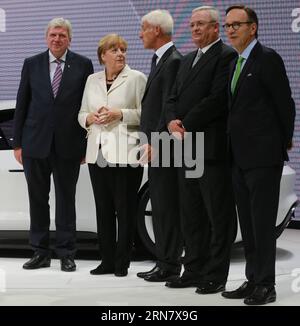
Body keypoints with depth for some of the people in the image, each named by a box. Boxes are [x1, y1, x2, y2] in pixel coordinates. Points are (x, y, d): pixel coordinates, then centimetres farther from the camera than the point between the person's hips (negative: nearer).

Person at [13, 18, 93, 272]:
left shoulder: (83, 65, 1)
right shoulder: (32, 64, 6)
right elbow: (21, 105, 7)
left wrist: (88, 143, -2)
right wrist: (18, 143, 3)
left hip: (68, 145, -2)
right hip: (35, 143, 2)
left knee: (66, 200, 5)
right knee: (37, 199, 7)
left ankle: (66, 254, 12)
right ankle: (40, 253, 16)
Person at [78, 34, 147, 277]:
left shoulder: (137, 78, 0)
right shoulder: (92, 81, 16)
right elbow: (82, 115, 19)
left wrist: (120, 115, -17)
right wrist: (91, 118, -3)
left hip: (125, 154, -5)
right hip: (98, 153, 5)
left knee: (125, 209, -4)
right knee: (103, 209, 7)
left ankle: (122, 263, 3)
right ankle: (107, 261, 14)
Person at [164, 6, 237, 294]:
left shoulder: (226, 56, -6)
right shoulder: (188, 60, 21)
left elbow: (217, 99, -16)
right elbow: (173, 98, 18)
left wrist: (187, 126, -12)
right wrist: (172, 121, -3)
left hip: (212, 148, -9)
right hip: (186, 149, 9)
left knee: (218, 215, -2)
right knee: (191, 215, 12)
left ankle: (215, 276, 1)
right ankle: (194, 271, 19)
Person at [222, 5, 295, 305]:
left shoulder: (267, 59, -9)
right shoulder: (234, 64, 16)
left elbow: (285, 104, -8)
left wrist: (284, 142, 0)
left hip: (263, 156, -8)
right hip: (239, 157, 8)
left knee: (262, 222, -6)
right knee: (247, 223, 12)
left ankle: (266, 286, -1)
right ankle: (253, 280, 19)